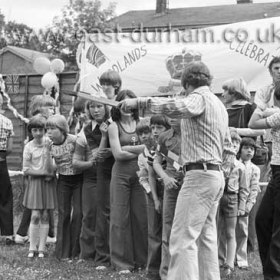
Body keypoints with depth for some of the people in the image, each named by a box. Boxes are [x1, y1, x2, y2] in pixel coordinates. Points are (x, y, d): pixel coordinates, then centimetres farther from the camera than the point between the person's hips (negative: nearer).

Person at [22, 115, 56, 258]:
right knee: (35, 215, -4)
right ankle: (32, 248, 7)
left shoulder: (49, 142, -1)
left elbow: (50, 168, -2)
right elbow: (26, 169, -5)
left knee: (45, 215, 3)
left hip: (48, 182, 1)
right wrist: (44, 173, -10)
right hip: (35, 182, -1)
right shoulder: (29, 147, -4)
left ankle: (41, 248, 10)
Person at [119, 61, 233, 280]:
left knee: (183, 237, -13)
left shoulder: (199, 96, -7)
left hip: (200, 174, -10)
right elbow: (227, 147, 24)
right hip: (216, 174, 10)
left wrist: (140, 102, -30)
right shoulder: (219, 104, 21)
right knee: (206, 236, 13)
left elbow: (180, 107, -32)